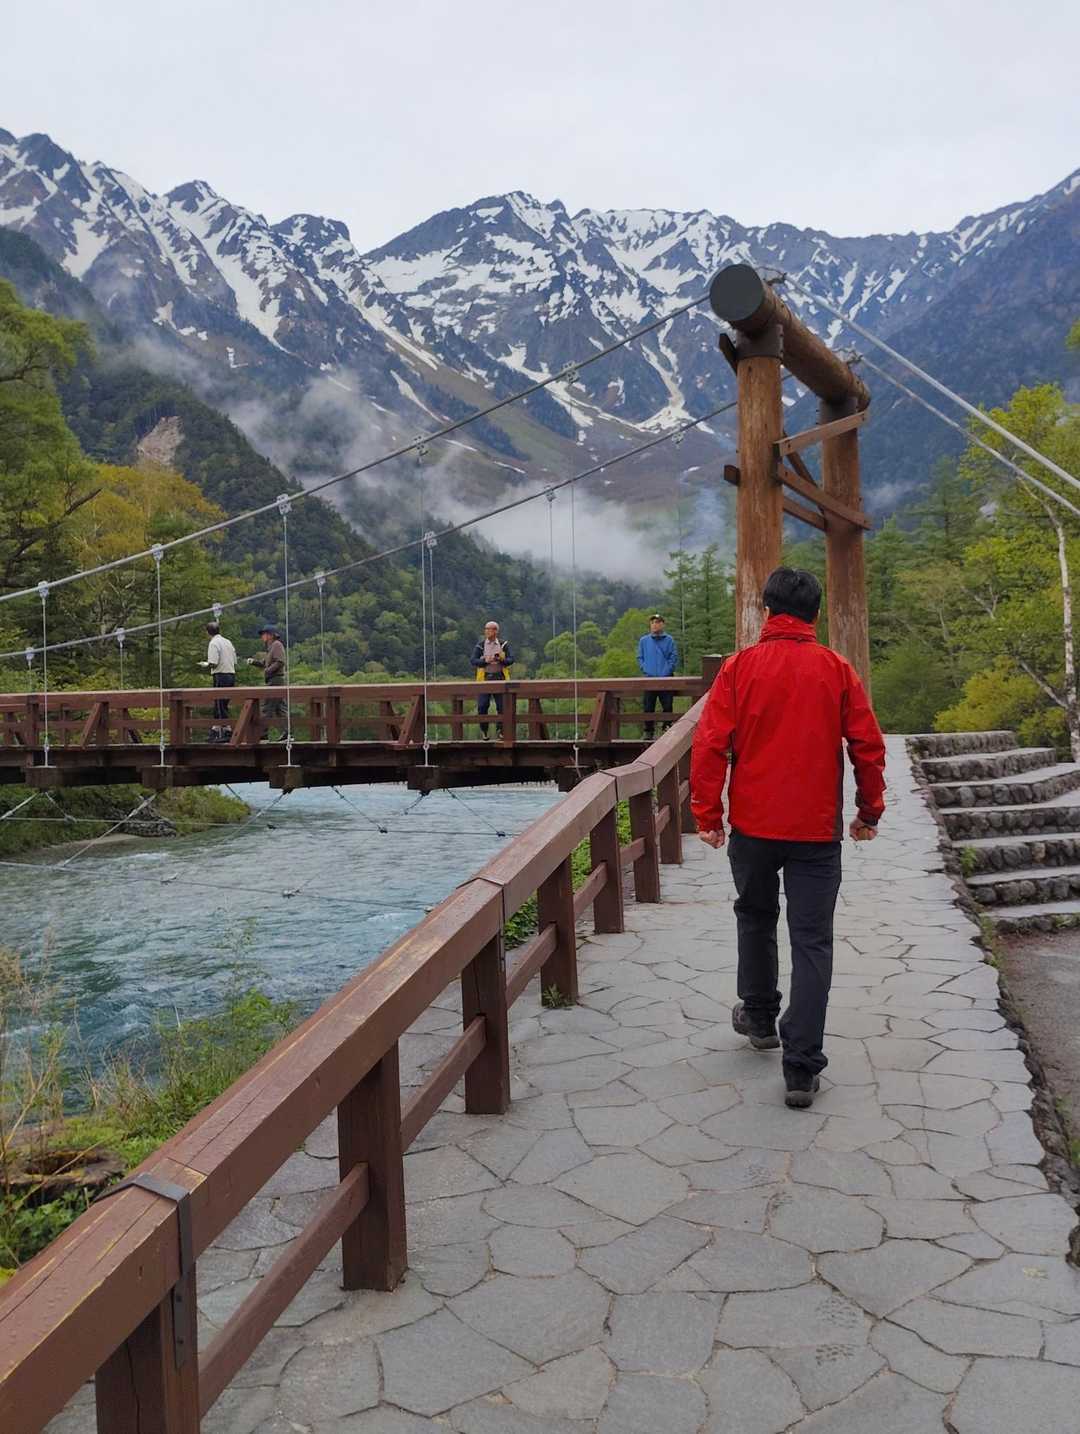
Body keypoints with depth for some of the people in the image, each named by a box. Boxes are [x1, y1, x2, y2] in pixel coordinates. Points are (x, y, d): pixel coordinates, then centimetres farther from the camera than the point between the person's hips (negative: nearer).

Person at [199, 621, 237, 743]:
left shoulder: (213, 643, -9)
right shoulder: (228, 642, 15)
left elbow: (213, 663, -18)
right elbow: (235, 661, 15)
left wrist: (205, 664, 4)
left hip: (221, 676, -8)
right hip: (231, 674, 8)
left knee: (220, 706, -3)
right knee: (222, 705, 14)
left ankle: (226, 733, -4)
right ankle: (216, 729, 19)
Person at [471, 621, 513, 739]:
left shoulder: (504, 644, 7)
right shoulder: (480, 645, 5)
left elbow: (511, 660, -1)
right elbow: (473, 661, -4)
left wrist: (501, 660, -21)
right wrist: (486, 660, -21)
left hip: (499, 677, 1)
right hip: (485, 678, 0)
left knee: (502, 706, 0)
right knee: (482, 706, -6)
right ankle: (484, 730, 9)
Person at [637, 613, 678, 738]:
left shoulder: (669, 640, 3)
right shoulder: (644, 641, 9)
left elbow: (674, 658, 0)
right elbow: (640, 658, 12)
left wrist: (666, 672, -11)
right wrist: (645, 670, -3)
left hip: (666, 678, -2)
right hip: (649, 678, 2)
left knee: (667, 706, -1)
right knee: (648, 707, 2)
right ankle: (649, 731, 10)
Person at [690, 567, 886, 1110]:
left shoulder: (740, 666, -4)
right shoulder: (836, 669, -2)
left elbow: (710, 745, -7)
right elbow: (868, 746, 0)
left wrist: (707, 813, 0)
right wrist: (869, 811, 12)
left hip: (753, 825, 1)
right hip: (817, 828, 0)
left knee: (755, 917, 24)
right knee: (812, 942, 3)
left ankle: (758, 1016, 39)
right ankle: (802, 1069, 2)